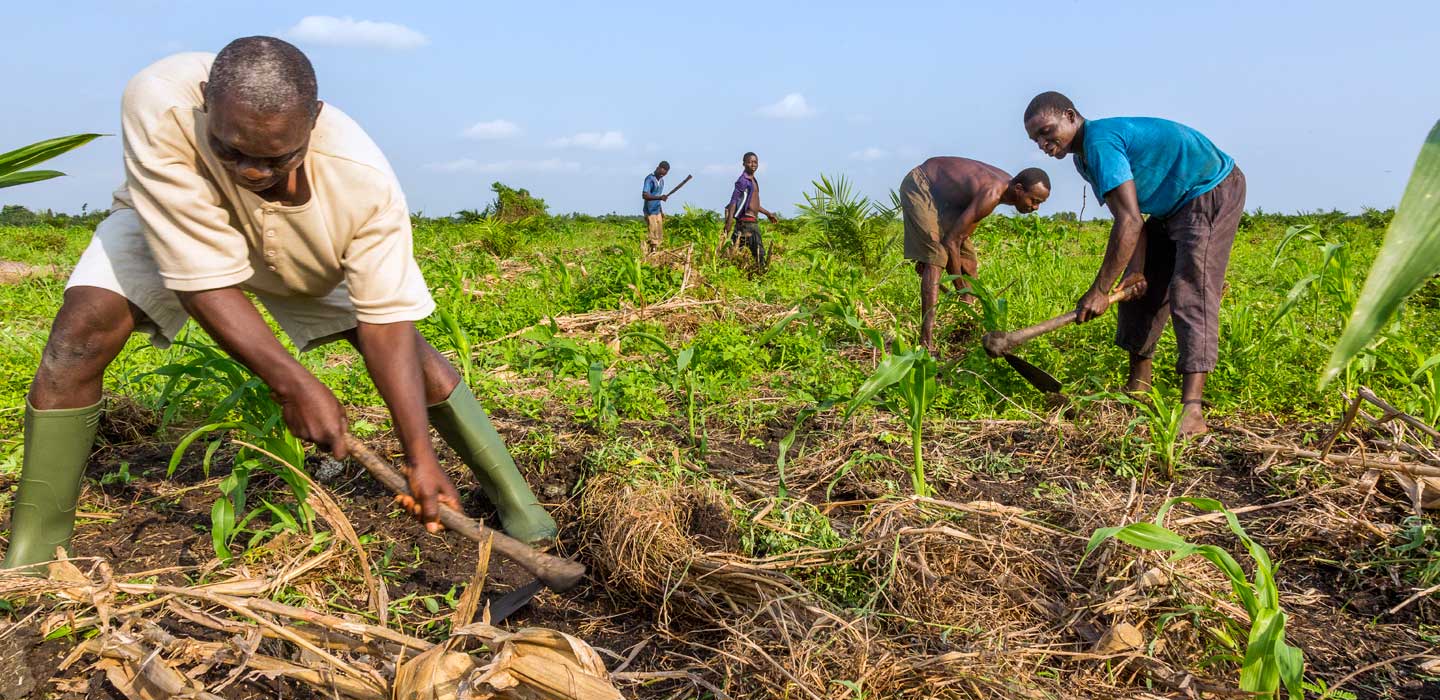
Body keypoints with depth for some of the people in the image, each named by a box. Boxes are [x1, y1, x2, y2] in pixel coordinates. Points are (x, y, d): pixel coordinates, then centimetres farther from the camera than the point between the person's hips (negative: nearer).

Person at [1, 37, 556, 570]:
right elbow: (204, 279, -39)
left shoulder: (364, 182, -39)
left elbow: (385, 321, -33)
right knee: (82, 329, -23)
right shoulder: (159, 106, -42)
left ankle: (517, 501, 7)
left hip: (307, 253, 0)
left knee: (412, 349, -10)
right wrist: (293, 385, -42)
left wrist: (420, 456, -37)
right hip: (168, 229, 0)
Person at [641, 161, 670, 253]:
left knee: (659, 236, 6)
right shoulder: (650, 179, -12)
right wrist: (660, 197, -33)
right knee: (651, 236, -10)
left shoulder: (662, 180, 13)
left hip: (658, 212, 8)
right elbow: (644, 195, -23)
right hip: (650, 212, -8)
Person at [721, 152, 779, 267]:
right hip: (746, 222, -9)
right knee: (759, 252, -9)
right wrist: (727, 227, -31)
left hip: (753, 222, 9)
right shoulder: (743, 181, -12)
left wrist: (768, 213, 39)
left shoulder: (753, 180, 18)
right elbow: (733, 203, -21)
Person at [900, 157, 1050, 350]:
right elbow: (950, 241, -33)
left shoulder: (1006, 183, -6)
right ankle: (926, 342, -27)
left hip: (944, 193, 10)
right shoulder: (991, 195, -34)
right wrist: (961, 292, -25)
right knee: (936, 260, -22)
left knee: (968, 259, 6)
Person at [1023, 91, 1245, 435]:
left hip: (1212, 193, -11)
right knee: (1139, 287, 10)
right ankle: (1137, 386, 21)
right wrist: (1137, 270, -10)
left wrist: (1099, 291, -28)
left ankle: (1192, 411, -28)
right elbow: (1130, 217, 1)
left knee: (1191, 293, -21)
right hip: (1173, 206, 11)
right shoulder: (1085, 156, 5)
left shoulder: (1100, 141, -26)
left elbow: (1129, 223, -31)